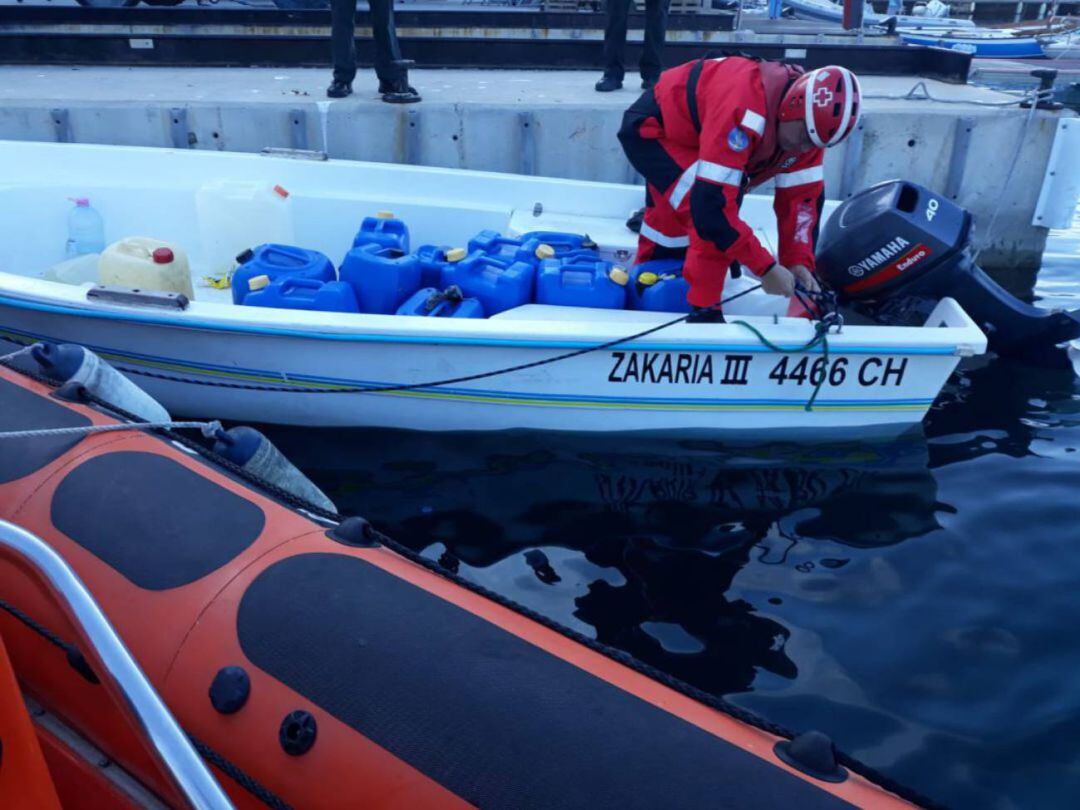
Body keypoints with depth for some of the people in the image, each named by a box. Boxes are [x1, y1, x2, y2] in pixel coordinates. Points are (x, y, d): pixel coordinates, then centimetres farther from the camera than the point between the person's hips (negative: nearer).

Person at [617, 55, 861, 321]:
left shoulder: (810, 121, -16)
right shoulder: (744, 110, -42)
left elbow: (802, 195, -8)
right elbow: (710, 202, -43)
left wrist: (798, 261, -18)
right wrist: (766, 267, -37)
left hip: (689, 131, 8)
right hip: (652, 126, -8)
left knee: (671, 220, 23)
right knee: (709, 216, -27)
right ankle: (704, 312, -11)